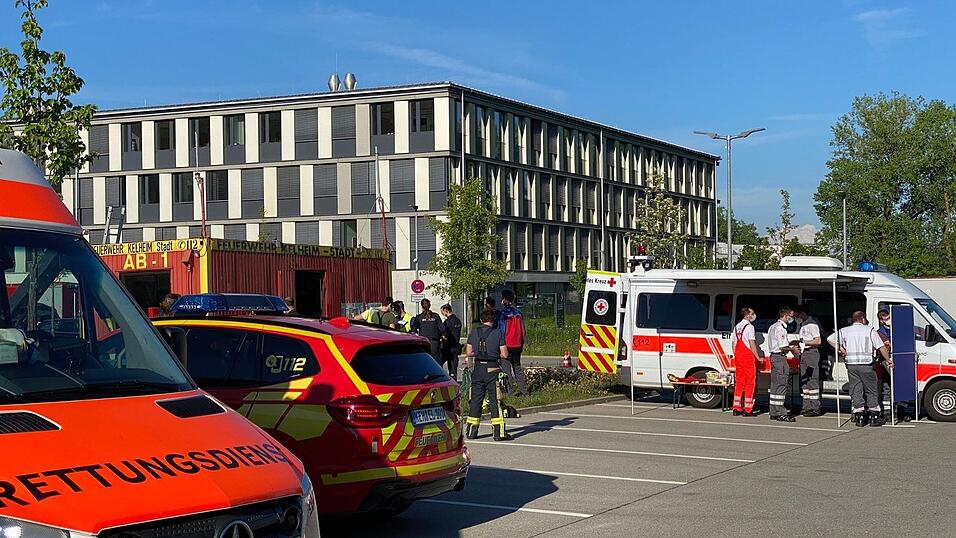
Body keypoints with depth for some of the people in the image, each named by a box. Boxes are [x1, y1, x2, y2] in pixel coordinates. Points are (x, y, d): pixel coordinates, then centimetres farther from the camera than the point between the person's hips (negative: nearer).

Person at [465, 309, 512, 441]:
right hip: (492, 369, -3)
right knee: (495, 401, -1)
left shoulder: (474, 333, 5)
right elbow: (504, 354, -5)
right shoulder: (498, 333, -3)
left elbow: (468, 353, 4)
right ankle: (499, 432, -3)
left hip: (478, 368, 3)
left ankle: (471, 431, 12)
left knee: (475, 399, 10)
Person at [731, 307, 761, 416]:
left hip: (738, 356, 8)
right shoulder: (749, 326, -10)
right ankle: (747, 409, -5)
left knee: (739, 381, 11)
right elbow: (752, 344, -14)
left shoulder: (737, 327, 15)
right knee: (750, 382, -3)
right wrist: (758, 357, -9)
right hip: (748, 356, -8)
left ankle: (736, 408, 10)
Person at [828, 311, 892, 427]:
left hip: (851, 364, 3)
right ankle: (874, 417, 6)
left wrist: (840, 350, 11)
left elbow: (830, 339, 10)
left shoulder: (844, 331, 9)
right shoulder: (870, 330, 0)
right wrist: (888, 360, 7)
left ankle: (859, 417, 4)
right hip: (866, 365, -3)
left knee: (856, 390, 7)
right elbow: (881, 347, -2)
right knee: (871, 391, 6)